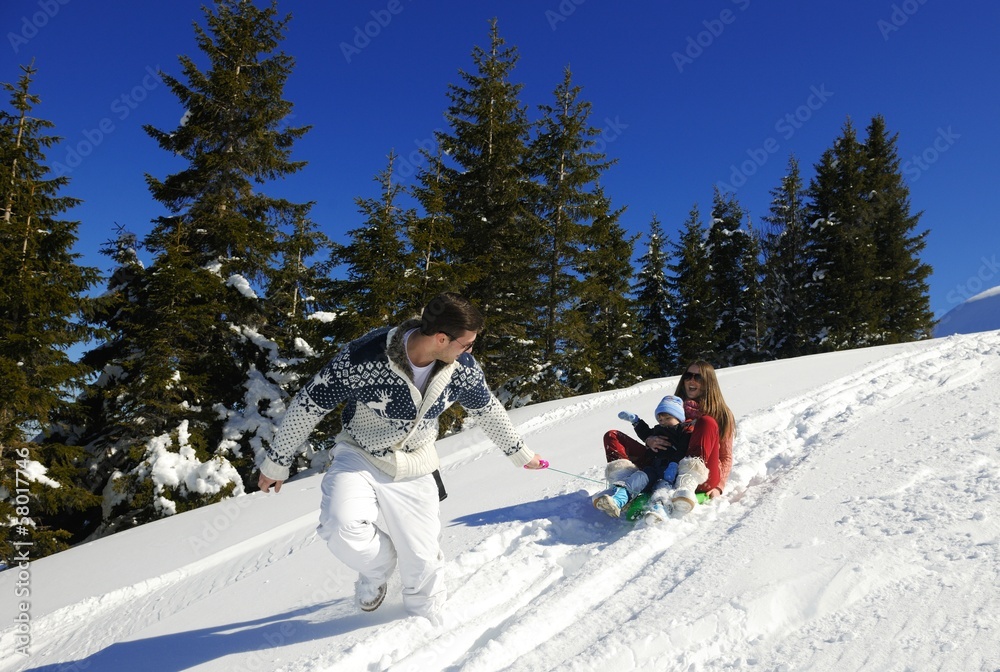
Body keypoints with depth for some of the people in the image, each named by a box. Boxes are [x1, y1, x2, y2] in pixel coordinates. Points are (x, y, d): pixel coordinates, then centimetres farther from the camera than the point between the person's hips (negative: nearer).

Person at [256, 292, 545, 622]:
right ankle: (378, 565, 6)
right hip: (359, 458, -2)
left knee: (423, 563, 2)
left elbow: (488, 410, 6)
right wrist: (276, 461, -7)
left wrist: (519, 452, 18)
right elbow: (309, 404, -17)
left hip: (413, 471, 3)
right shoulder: (366, 357, -30)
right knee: (341, 528, -29)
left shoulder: (463, 369, -15)